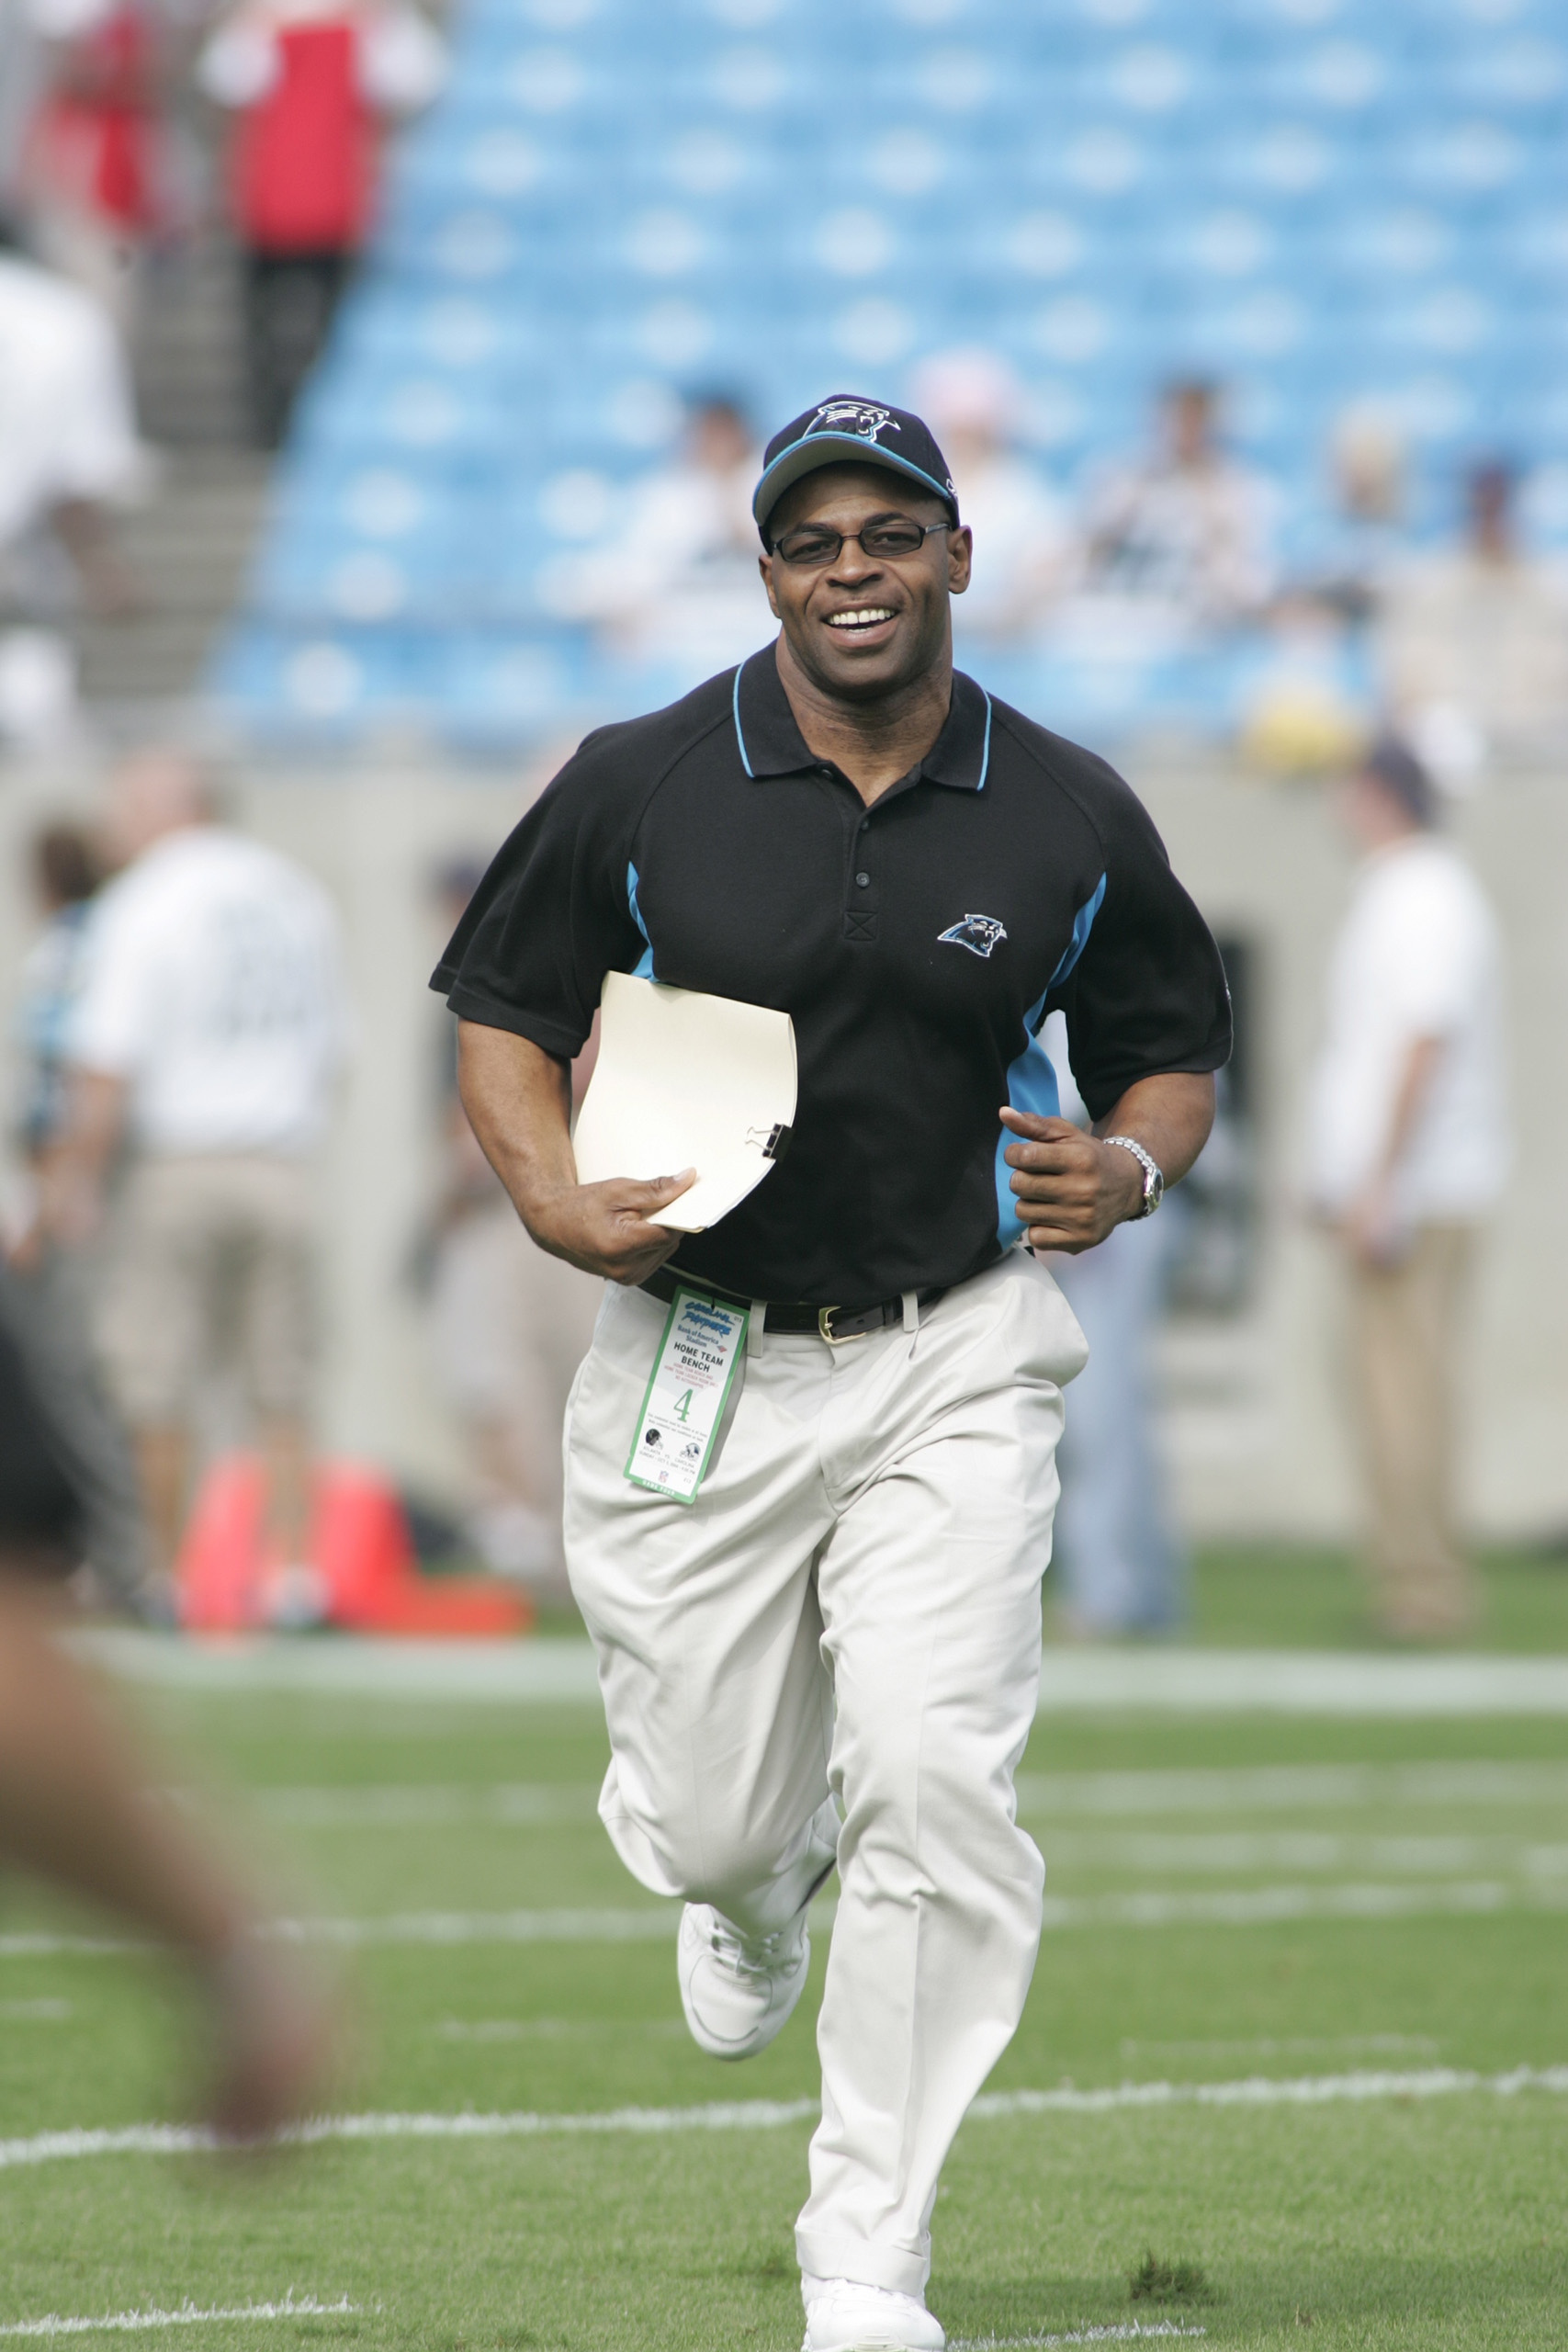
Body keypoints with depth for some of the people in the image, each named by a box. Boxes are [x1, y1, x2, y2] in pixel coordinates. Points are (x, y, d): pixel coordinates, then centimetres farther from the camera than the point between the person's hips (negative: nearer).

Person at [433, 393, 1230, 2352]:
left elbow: (1172, 1051, 12)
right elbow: (502, 1009, 7)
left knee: (935, 1787, -16)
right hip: (695, 1361, 1)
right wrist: (552, 1199, -12)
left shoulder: (1071, 821, -2)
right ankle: (755, 1885, 49)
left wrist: (1131, 1167, -11)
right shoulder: (640, 788, -4)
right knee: (706, 1818, 7)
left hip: (955, 1366, -1)